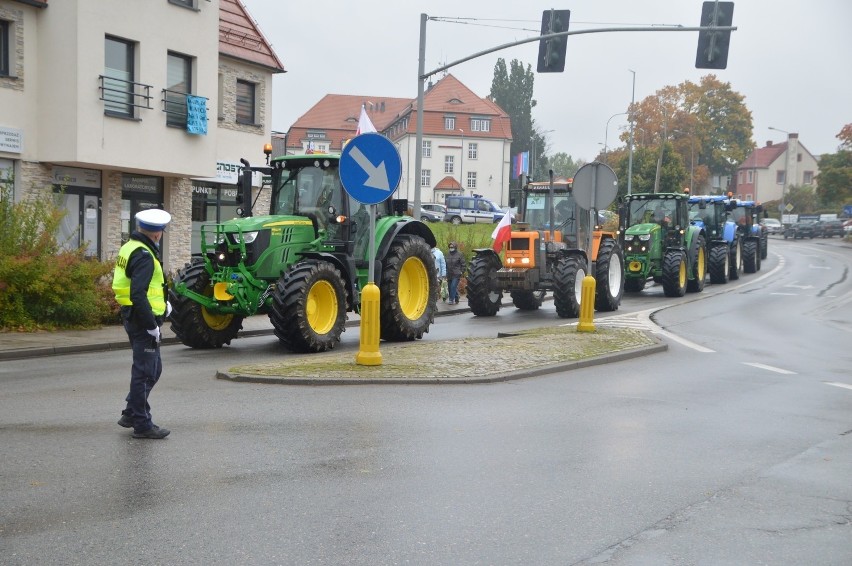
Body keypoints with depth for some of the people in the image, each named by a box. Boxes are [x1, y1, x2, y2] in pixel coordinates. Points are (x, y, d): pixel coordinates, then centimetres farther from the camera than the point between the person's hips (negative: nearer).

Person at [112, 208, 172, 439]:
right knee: (145, 372, -1)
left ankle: (131, 413, 26)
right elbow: (138, 294, -27)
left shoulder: (130, 247, 12)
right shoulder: (144, 256, -20)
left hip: (133, 316, 10)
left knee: (153, 369, 20)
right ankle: (141, 424, 7)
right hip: (143, 320, -10)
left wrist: (163, 302, 15)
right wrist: (152, 325, -23)